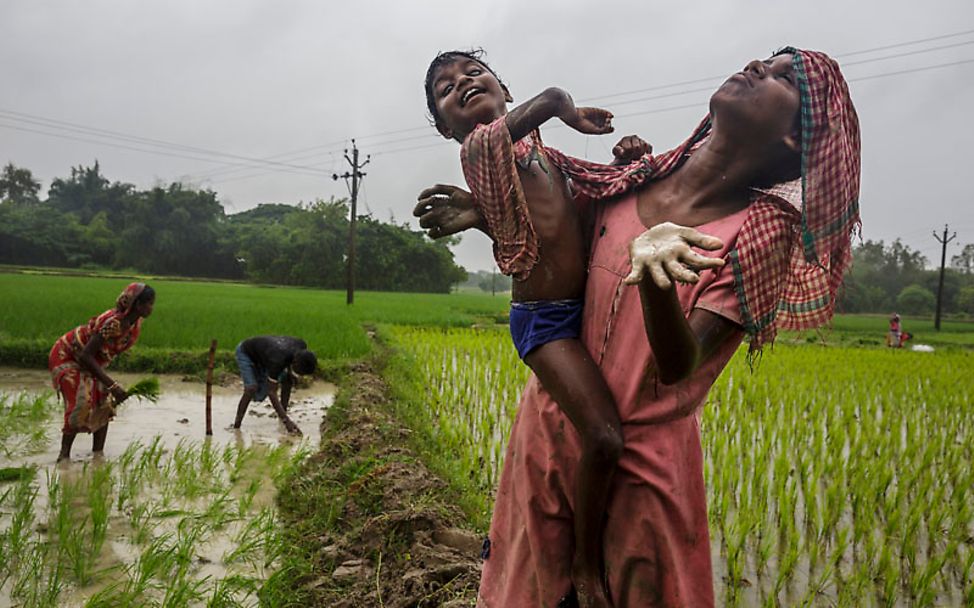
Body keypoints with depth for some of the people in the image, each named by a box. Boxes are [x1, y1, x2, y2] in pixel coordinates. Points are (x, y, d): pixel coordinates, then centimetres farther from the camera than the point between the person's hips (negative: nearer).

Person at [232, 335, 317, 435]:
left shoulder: (302, 346, -25)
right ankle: (236, 425, -15)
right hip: (246, 353, -7)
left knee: (287, 380, -3)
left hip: (262, 352, 7)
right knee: (252, 388, -25)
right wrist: (286, 421, -42)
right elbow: (272, 392, -39)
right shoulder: (277, 360, -44)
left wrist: (289, 371, -9)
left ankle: (283, 413, 12)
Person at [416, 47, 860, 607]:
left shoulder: (763, 231, -15)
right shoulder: (637, 180, -4)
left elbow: (679, 367, -24)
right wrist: (486, 213, 2)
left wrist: (656, 278, -43)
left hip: (642, 458, -4)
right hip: (549, 427, 4)